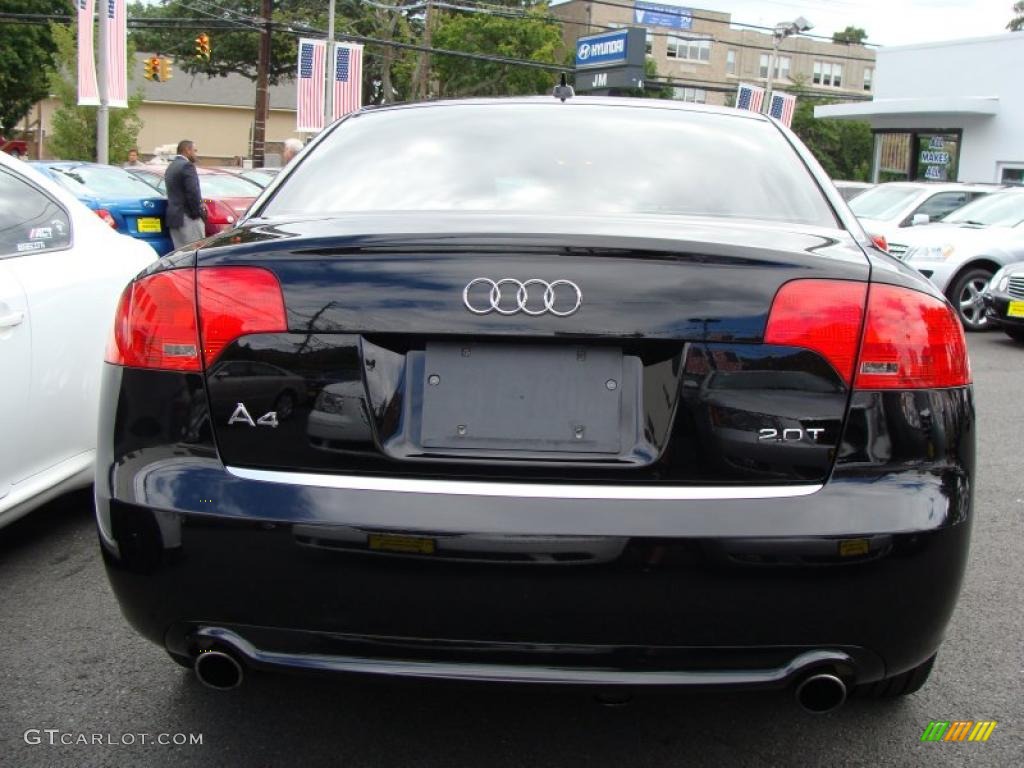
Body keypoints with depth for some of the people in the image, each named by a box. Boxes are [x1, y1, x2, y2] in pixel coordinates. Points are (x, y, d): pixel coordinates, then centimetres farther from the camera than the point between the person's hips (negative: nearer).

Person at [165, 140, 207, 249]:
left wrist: (198, 206, 13)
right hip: (188, 218, -9)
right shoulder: (187, 166, -11)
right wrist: (199, 212, -6)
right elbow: (193, 193, -18)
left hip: (173, 217, 9)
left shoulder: (171, 167, 18)